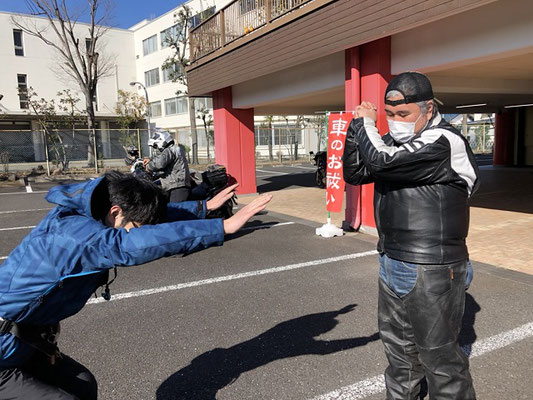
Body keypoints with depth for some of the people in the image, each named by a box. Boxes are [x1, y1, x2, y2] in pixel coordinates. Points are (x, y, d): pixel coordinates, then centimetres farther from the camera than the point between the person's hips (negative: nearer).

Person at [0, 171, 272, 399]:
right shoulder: (70, 232, -32)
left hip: (23, 341, 9)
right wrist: (223, 227, -49)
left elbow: (157, 215, 8)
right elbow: (132, 245, -50)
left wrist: (204, 207, 6)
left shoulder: (88, 216, -4)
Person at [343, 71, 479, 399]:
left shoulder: (443, 142, -19)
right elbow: (355, 174, 8)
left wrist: (366, 123, -12)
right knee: (399, 348, 23)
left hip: (431, 272, -9)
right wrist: (357, 127, -4)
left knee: (439, 356, 7)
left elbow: (381, 162, -31)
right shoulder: (397, 142, 8)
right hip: (393, 263, 9)